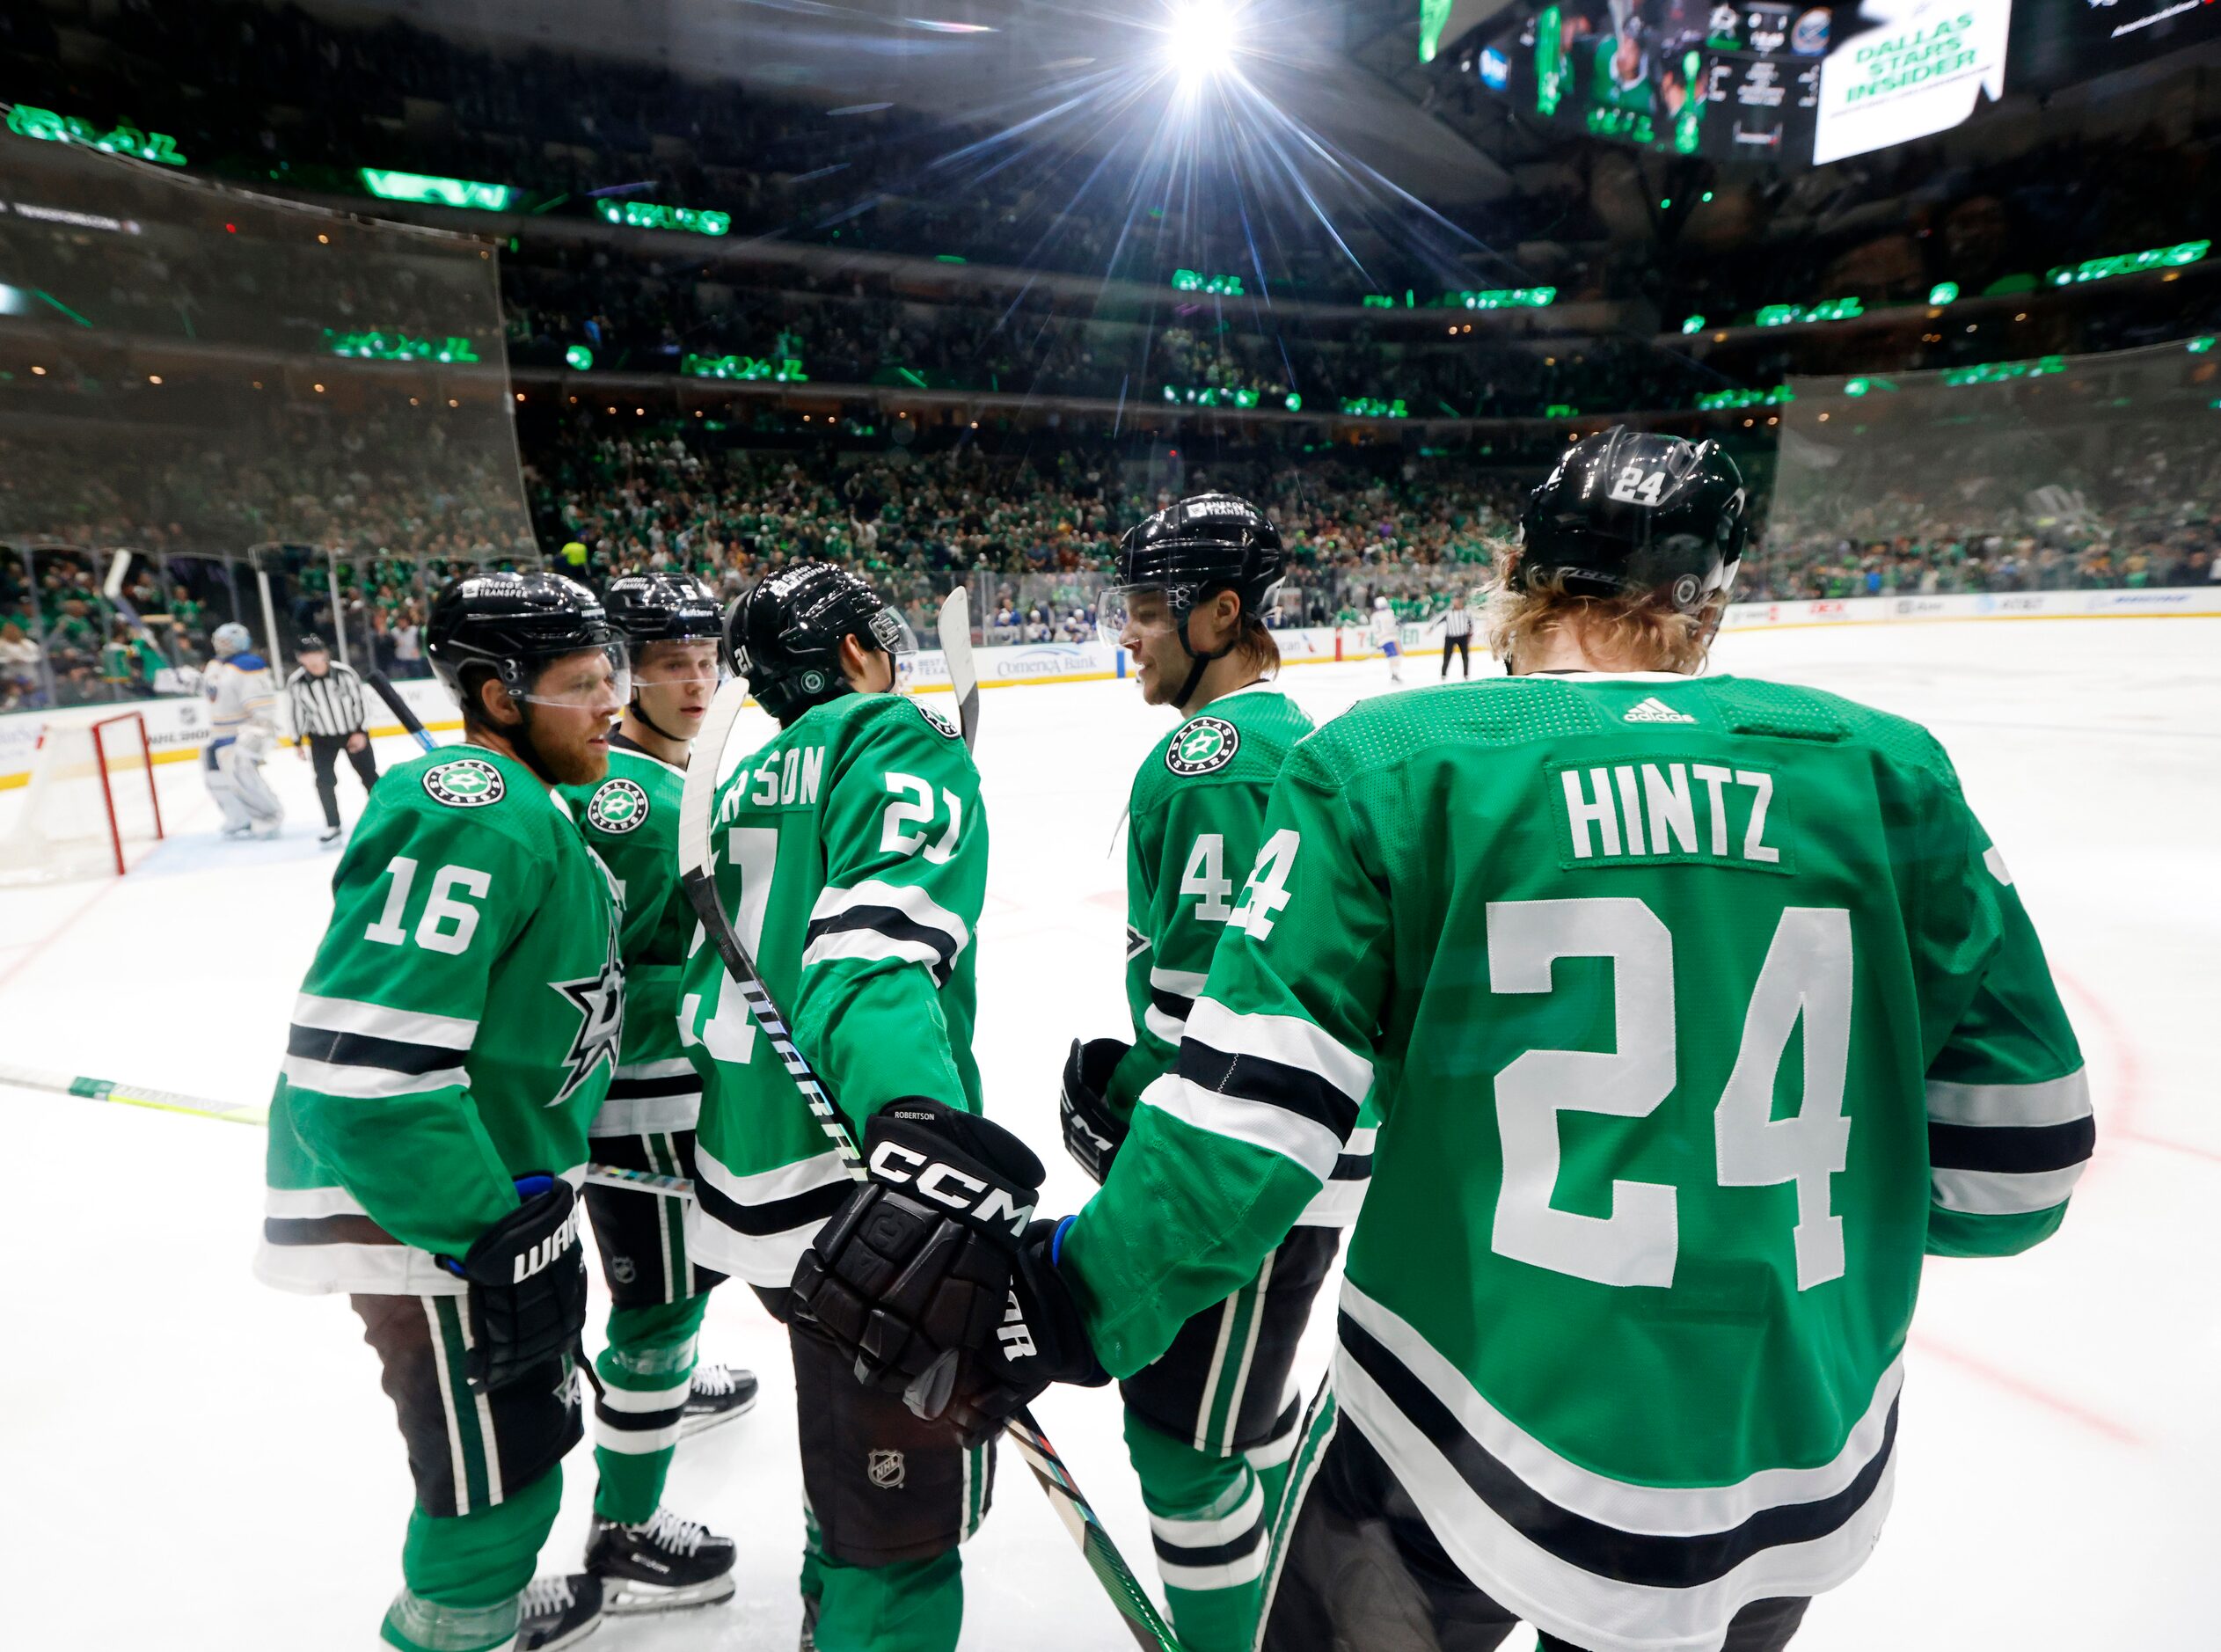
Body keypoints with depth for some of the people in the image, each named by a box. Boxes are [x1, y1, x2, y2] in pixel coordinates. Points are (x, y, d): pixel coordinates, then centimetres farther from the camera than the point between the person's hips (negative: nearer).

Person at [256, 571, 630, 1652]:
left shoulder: (522, 805, 10)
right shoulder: (474, 815, -25)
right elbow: (359, 1058, -30)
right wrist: (488, 1233, -24)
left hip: (500, 1192, 10)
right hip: (426, 1220, -10)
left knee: (526, 1434, 27)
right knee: (494, 1475, 7)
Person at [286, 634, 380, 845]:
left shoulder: (344, 672, -18)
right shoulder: (295, 683, -16)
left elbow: (357, 700, -8)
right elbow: (296, 712, -4)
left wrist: (359, 731, -9)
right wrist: (298, 742, 1)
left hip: (353, 733, -1)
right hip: (322, 739, 1)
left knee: (369, 775, 9)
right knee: (324, 781, -3)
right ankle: (333, 827, 7)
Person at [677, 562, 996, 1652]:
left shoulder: (745, 783, 16)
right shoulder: (899, 740, -10)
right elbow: (877, 944, -29)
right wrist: (917, 1119, -43)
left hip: (753, 1180, 10)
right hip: (854, 1186, -10)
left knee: (851, 1419, 30)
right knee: (908, 1493, 4)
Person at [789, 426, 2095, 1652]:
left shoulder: (1388, 764, -15)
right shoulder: (1888, 775, -6)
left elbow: (1253, 1120, -19)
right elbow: (2012, 1164, -3)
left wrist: (1072, 1299, -5)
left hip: (1468, 1447, -2)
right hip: (1804, 1488, 4)